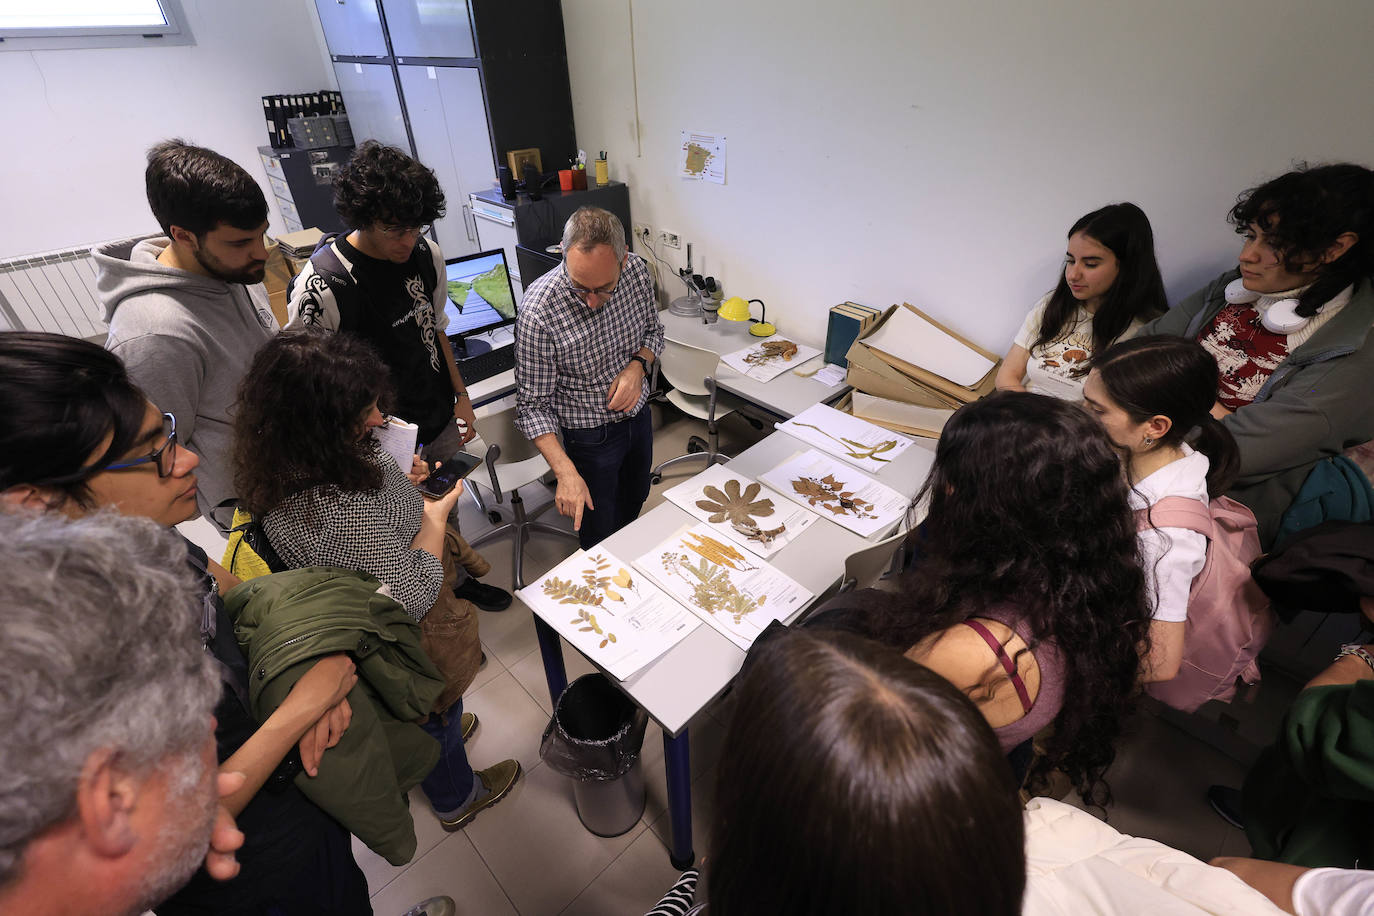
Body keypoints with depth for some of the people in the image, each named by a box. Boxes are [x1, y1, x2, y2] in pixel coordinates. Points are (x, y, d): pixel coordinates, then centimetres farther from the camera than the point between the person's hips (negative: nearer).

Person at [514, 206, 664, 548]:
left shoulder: (636, 270, -17)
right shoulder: (538, 313, -31)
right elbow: (532, 405, -23)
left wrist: (638, 365, -19)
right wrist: (565, 472, -33)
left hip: (638, 414, 5)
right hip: (590, 434, -5)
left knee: (635, 498, 30)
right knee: (600, 533, 14)